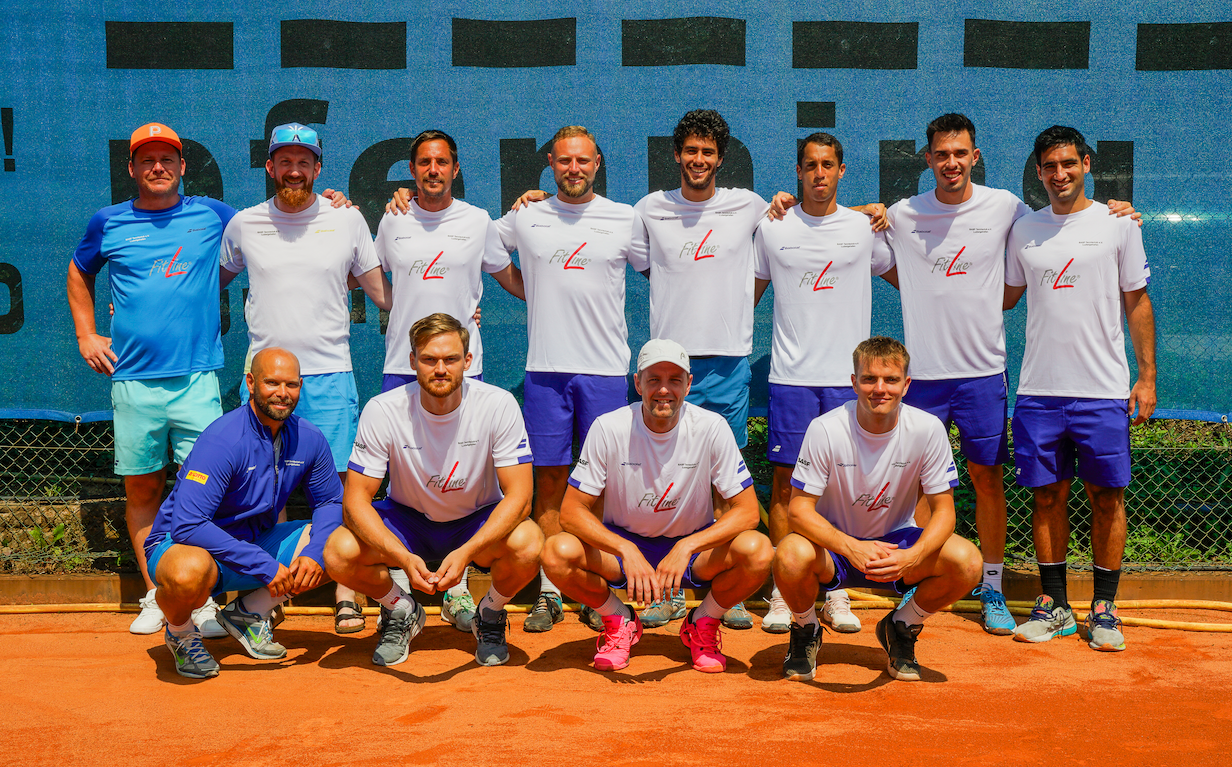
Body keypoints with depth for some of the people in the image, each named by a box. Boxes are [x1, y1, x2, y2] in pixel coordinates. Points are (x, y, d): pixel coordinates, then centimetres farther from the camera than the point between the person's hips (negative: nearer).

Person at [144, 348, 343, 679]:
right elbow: (187, 526, -32)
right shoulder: (221, 441, -26)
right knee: (189, 573, -42)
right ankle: (181, 632, -2)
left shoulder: (309, 439, -6)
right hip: (182, 544, -6)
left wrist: (315, 553, -14)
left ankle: (248, 613, 9)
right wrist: (265, 566, -33)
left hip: (255, 540, 6)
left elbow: (330, 501, 8)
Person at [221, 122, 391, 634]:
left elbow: (380, 290, 13)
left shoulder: (348, 221, 6)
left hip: (329, 374, -1)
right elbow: (215, 281, 24)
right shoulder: (243, 224, 9)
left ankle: (345, 594, 5)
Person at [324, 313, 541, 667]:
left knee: (528, 544, -33)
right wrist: (404, 557, -35)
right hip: (407, 520, 1)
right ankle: (403, 612, 7)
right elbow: (355, 499, -19)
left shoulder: (499, 405, -22)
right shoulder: (382, 410, -19)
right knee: (339, 553, -27)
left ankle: (490, 615, 3)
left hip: (479, 522, -1)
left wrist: (465, 553, -39)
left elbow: (519, 496, -24)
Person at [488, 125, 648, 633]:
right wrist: (530, 293, 14)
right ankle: (548, 594, 10)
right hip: (546, 367, 1)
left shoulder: (625, 220, 6)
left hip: (606, 368, 0)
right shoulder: (524, 218, 7)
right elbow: (486, 254, 22)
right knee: (550, 480, 3)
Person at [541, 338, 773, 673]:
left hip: (694, 546, 0)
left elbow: (747, 510, -17)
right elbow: (572, 510, -16)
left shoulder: (711, 428, -16)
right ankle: (619, 621, 2)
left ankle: (703, 623, 2)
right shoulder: (608, 428, -16)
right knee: (558, 554, -29)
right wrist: (627, 552, -32)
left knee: (758, 551, -29)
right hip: (622, 542, 0)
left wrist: (685, 548, -32)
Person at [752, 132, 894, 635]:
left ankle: (836, 592, 12)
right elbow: (749, 294, 15)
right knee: (785, 483, -1)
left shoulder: (865, 227, 7)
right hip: (790, 376, 0)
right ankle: (782, 592, 7)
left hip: (848, 376, 1)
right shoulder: (772, 229, 6)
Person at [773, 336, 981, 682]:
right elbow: (799, 508, -20)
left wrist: (912, 557, -32)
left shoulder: (927, 429, -15)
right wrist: (850, 547, -38)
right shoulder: (825, 429, -20)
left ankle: (901, 628, 6)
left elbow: (943, 510, -11)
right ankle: (806, 631, 1)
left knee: (967, 561, -25)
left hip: (897, 542, 2)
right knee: (791, 557, -35)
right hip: (835, 541, -2)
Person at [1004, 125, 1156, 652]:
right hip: (1038, 390, 2)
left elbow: (1137, 302, 5)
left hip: (1103, 390, -2)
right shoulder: (1023, 231, 9)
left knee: (1106, 496, 3)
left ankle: (1104, 609, 14)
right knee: (1048, 496, 6)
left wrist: (1147, 377, 1)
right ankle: (1053, 605, 17)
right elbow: (1005, 297, 21)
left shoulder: (1118, 224, 2)